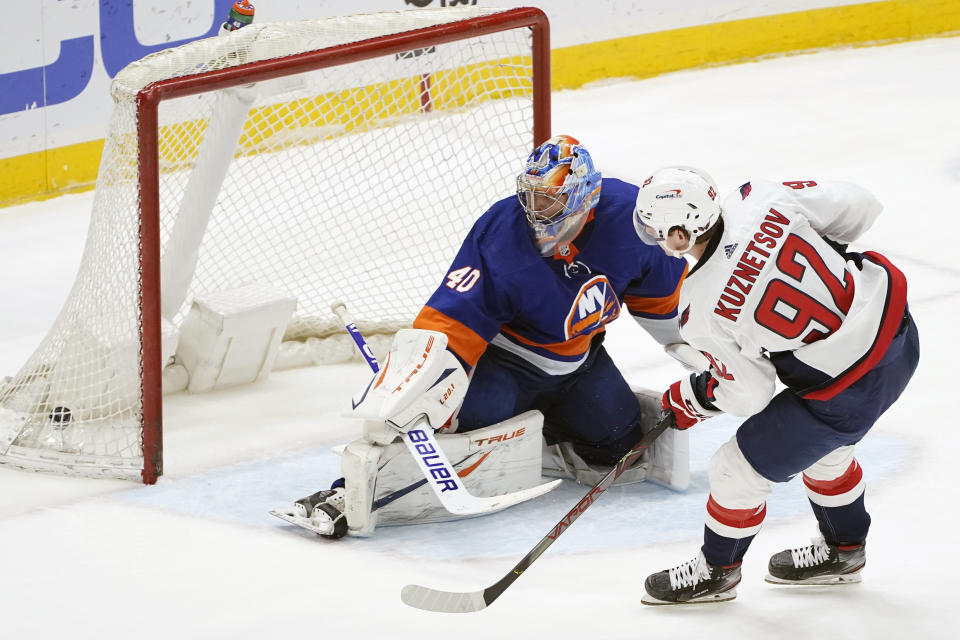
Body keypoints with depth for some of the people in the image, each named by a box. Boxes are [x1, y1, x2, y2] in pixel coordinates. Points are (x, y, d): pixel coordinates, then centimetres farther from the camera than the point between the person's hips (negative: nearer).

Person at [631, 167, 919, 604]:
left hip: (850, 389, -7)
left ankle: (716, 571, 36)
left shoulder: (702, 311, -21)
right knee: (825, 448, 33)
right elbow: (859, 206, -2)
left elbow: (749, 392, -9)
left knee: (740, 469, 12)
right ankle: (841, 551, 54)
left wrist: (691, 400, 11)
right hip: (898, 328, 7)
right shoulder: (760, 199, -11)